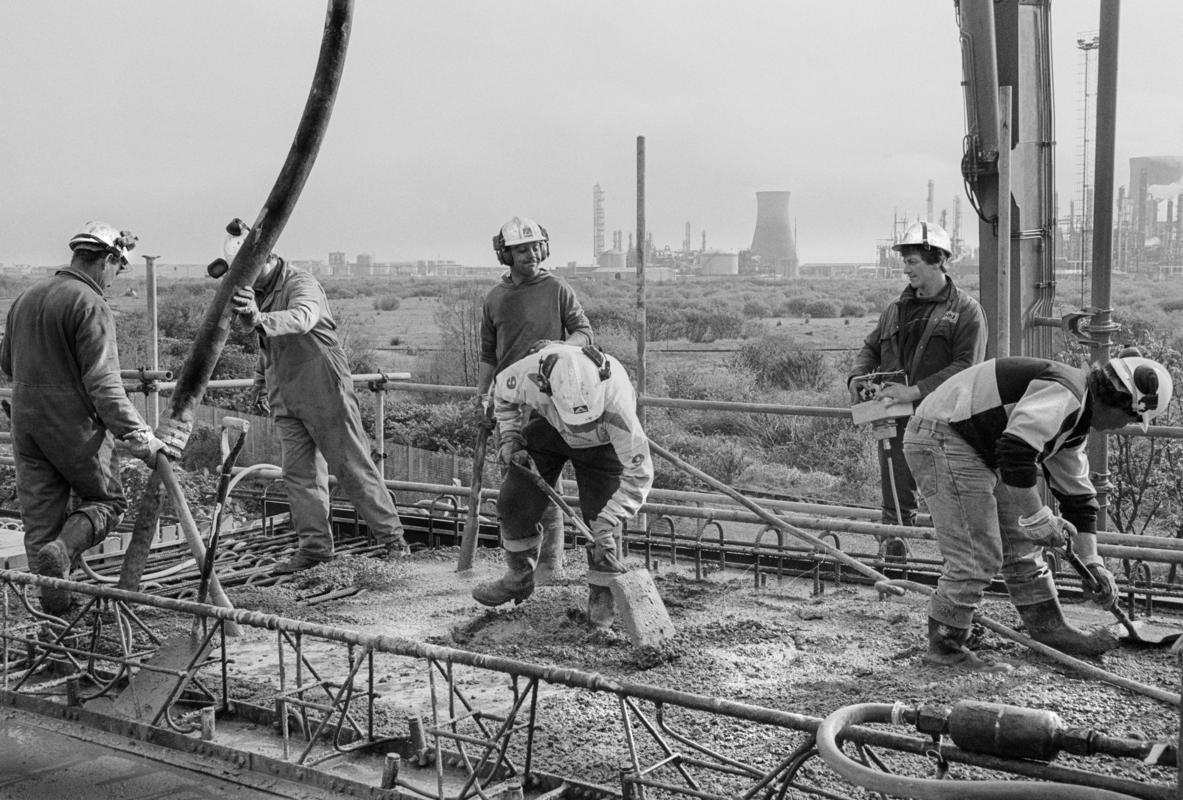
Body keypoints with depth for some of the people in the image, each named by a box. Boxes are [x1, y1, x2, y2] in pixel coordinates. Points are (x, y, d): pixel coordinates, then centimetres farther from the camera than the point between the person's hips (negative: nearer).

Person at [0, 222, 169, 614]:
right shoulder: (90, 305, -14)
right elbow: (103, 383, -20)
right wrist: (138, 436, -19)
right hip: (74, 425, -7)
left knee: (39, 514, 12)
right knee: (107, 499, 11)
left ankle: (52, 603, 13)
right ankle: (61, 550, -13)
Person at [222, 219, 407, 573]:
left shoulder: (301, 283, -15)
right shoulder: (256, 292, 12)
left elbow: (302, 318, -39)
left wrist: (260, 319, -55)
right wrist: (261, 385, 30)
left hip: (324, 388, -7)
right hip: (286, 397, 8)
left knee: (352, 465, -4)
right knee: (299, 473, 4)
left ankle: (391, 535, 4)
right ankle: (314, 545, 9)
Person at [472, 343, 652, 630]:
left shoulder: (616, 403, -44)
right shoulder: (528, 373, -38)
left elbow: (638, 472, -34)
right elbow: (502, 393, -8)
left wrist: (607, 522, -38)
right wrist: (511, 437, -16)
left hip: (600, 443, -2)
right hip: (548, 427, 3)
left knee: (599, 518, -12)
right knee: (514, 503, -2)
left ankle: (602, 595, 12)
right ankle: (519, 578, 22)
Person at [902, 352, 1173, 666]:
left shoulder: (1075, 417, 15)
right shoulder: (1064, 394, -19)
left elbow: (1077, 494, 22)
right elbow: (1015, 452, -33)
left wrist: (1092, 562, 20)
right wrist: (1038, 519, -23)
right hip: (942, 439, -11)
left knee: (1020, 544, 16)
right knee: (977, 555, -10)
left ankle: (1049, 628, 28)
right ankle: (944, 647, 2)